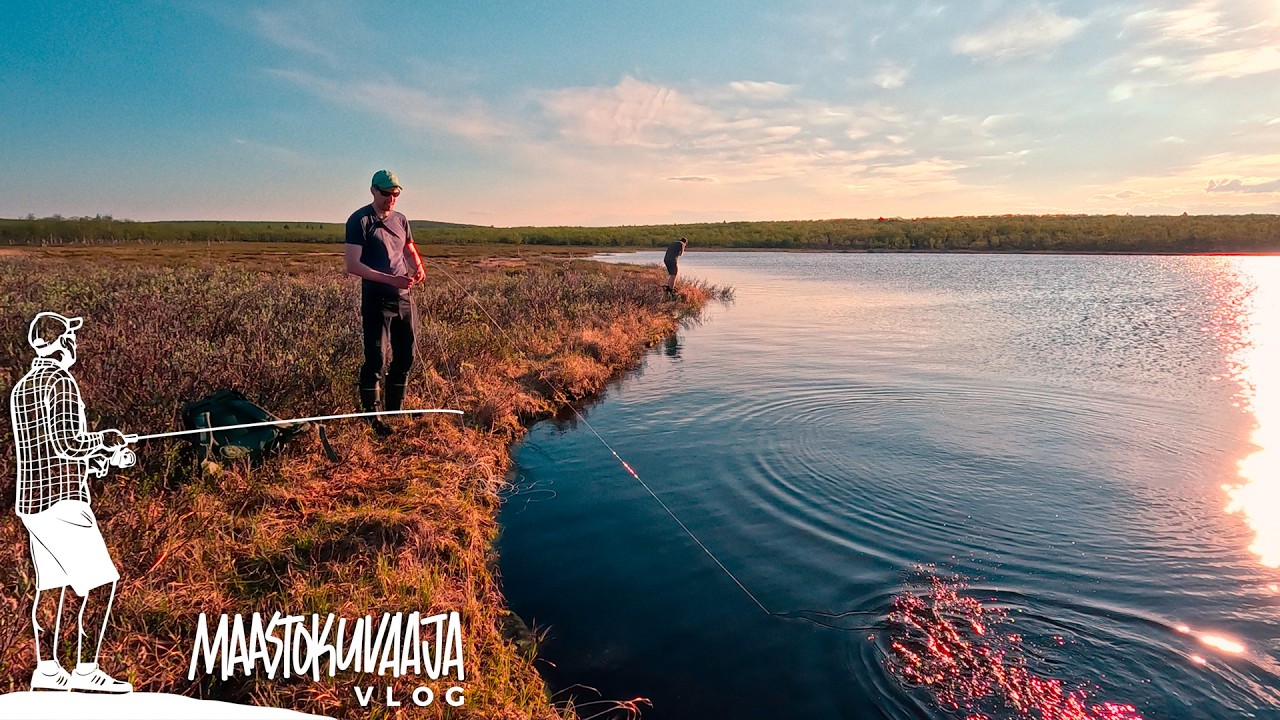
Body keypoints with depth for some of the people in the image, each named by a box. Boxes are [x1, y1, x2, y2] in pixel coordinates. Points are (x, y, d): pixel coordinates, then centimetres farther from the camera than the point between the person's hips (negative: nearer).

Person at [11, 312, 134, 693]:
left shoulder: (21, 388, 15)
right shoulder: (61, 381, -12)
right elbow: (68, 443, -20)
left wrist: (104, 458, 16)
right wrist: (106, 439, -3)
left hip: (30, 500, 9)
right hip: (62, 499, -9)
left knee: (50, 585, 15)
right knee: (99, 583, -3)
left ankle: (46, 669, 21)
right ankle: (85, 669, 0)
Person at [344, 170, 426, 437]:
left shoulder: (401, 220, 11)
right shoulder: (360, 221, -8)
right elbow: (352, 265, -16)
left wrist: (418, 267, 1)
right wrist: (391, 279, -24)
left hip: (404, 298, 7)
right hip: (376, 299, -6)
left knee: (405, 356, 10)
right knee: (374, 359, -3)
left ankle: (394, 412, 24)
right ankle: (372, 418, 9)